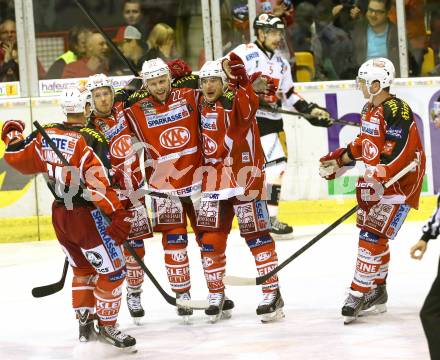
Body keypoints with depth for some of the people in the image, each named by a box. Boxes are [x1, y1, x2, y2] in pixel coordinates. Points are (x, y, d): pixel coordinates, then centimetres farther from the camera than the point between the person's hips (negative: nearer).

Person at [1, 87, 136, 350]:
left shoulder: (46, 135, 0)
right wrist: (118, 215, -24)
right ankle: (107, 325, 10)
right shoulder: (92, 140, -18)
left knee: (83, 268, 23)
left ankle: (84, 321, 27)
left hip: (60, 214, 7)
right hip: (87, 216, -7)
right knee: (112, 270, 4)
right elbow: (99, 184, -24)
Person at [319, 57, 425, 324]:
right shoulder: (369, 110, 10)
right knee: (374, 236, 15)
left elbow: (396, 154, -28)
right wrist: (339, 160, 21)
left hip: (399, 183, -10)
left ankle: (358, 294, -13)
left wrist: (377, 181, -32)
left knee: (373, 236, -14)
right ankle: (378, 291, 28)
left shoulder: (398, 111, -21)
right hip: (376, 181, 10)